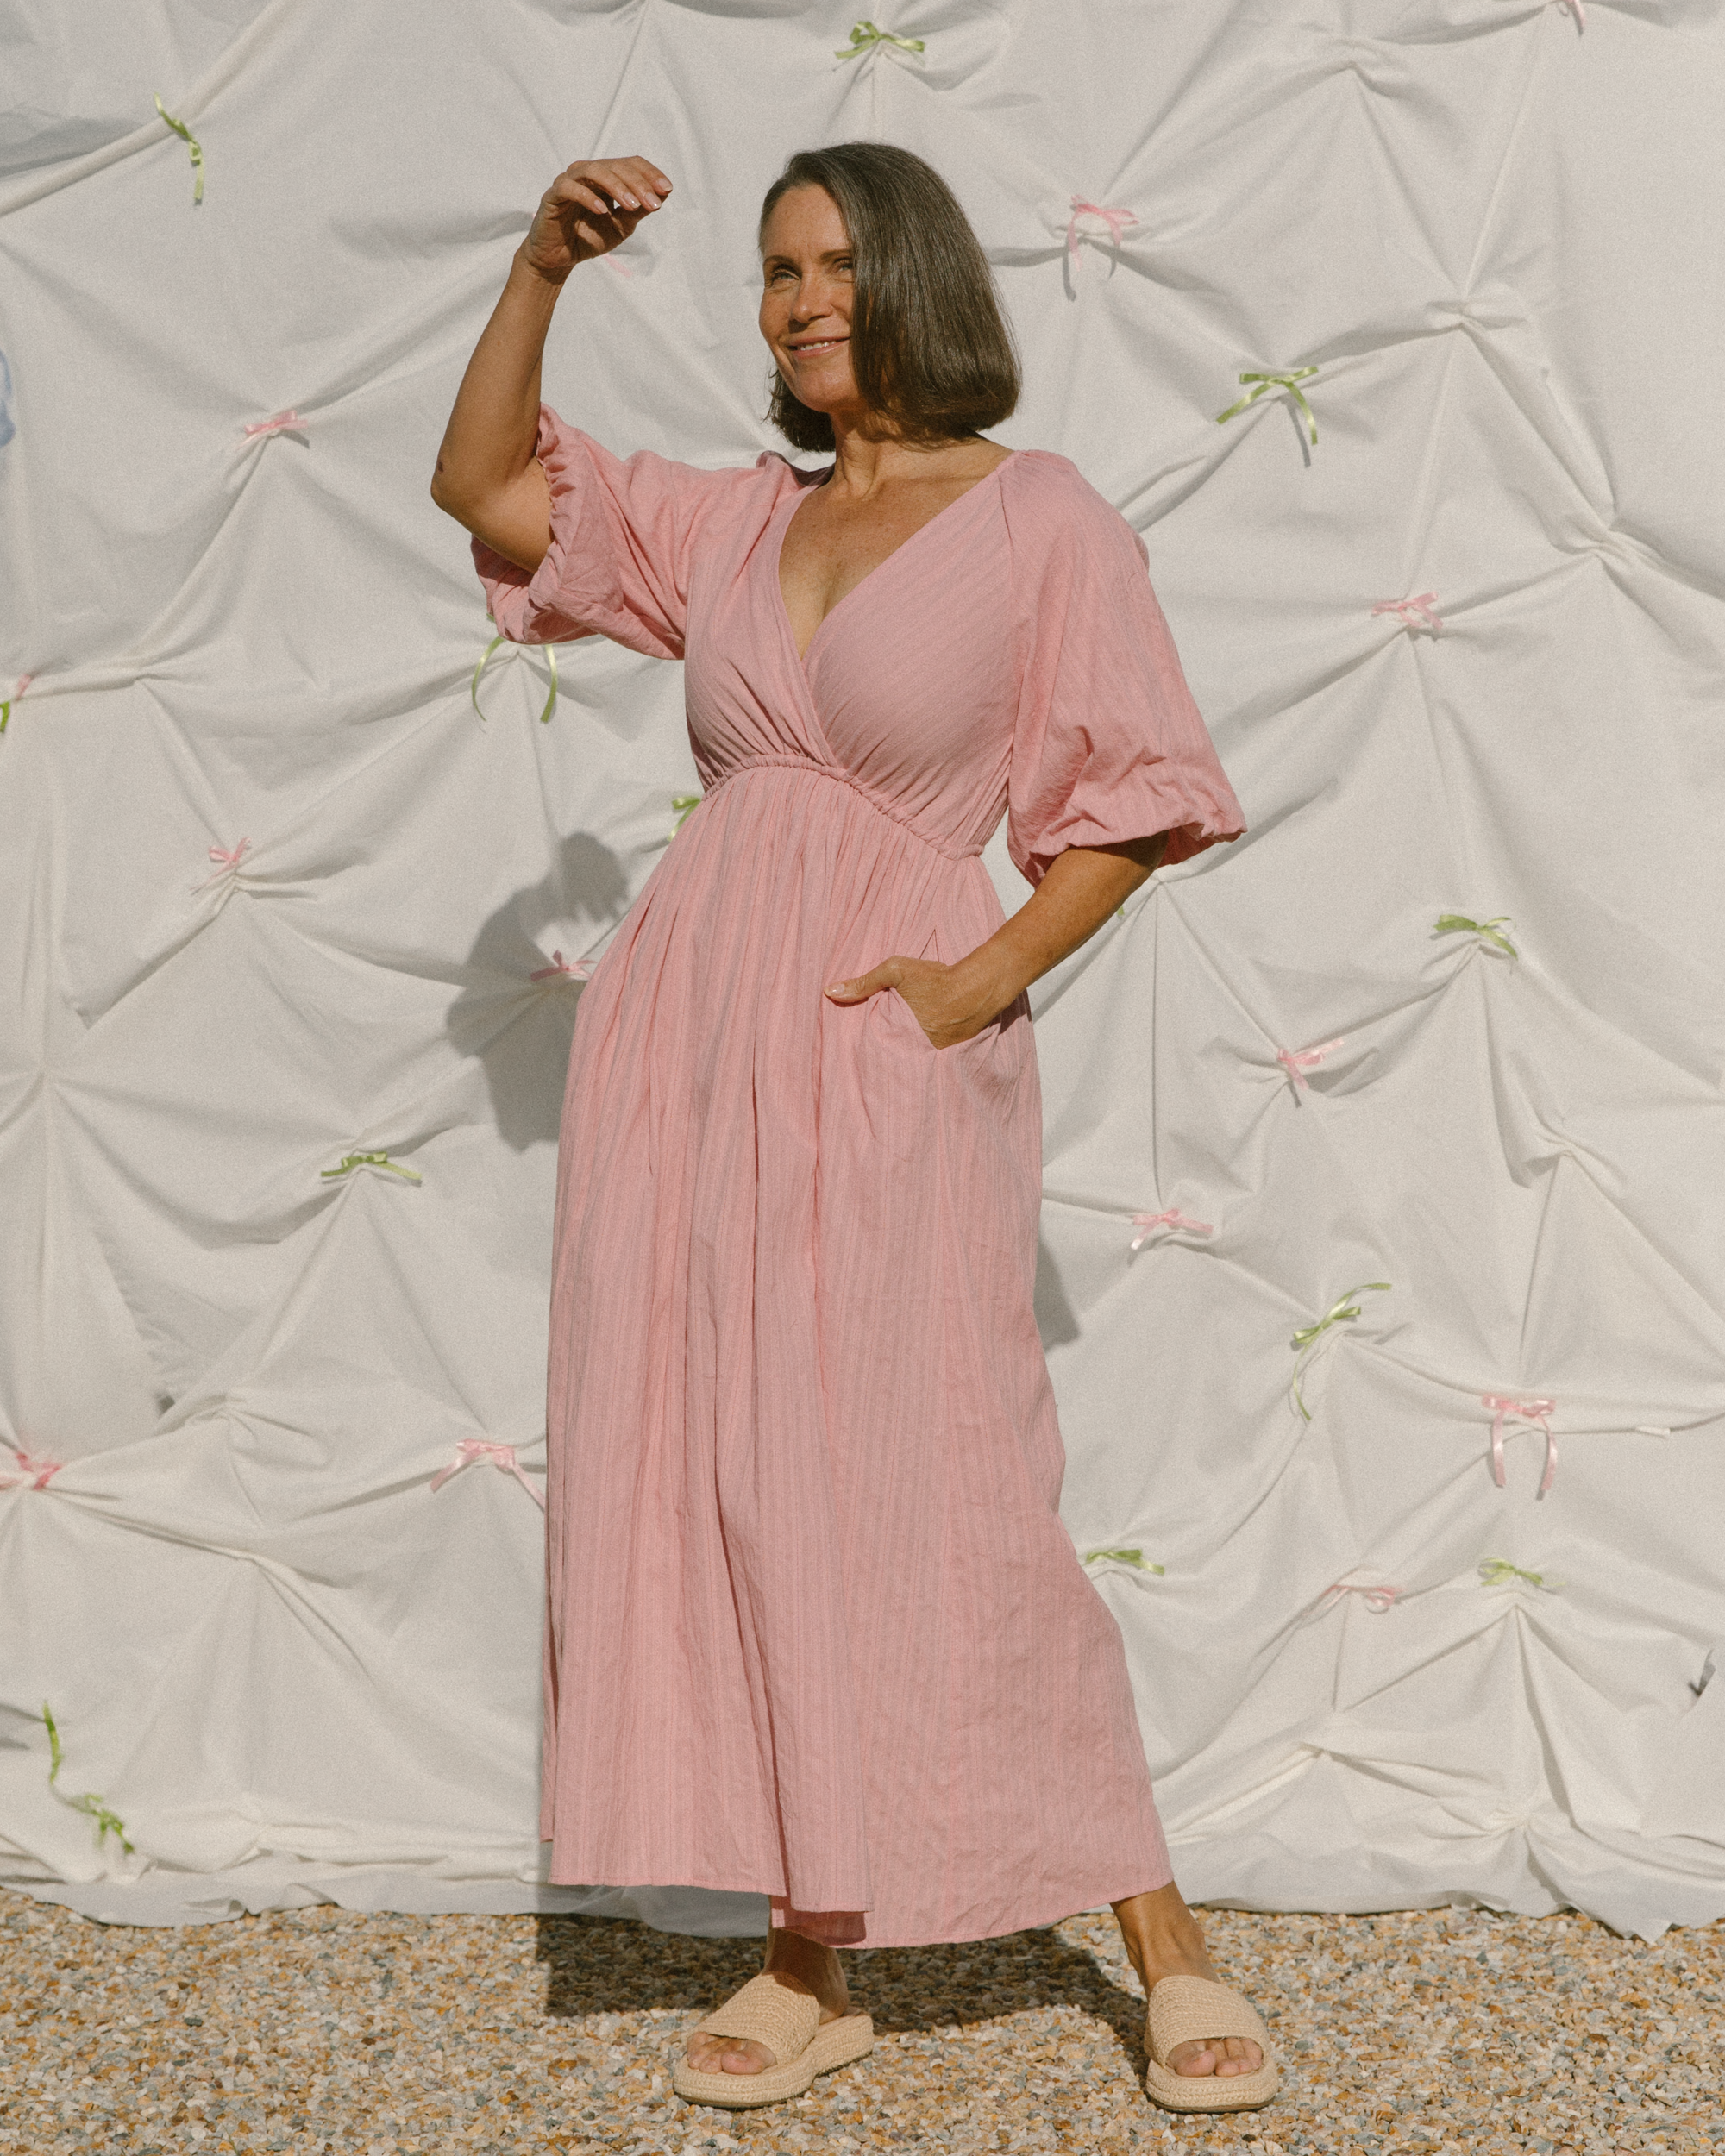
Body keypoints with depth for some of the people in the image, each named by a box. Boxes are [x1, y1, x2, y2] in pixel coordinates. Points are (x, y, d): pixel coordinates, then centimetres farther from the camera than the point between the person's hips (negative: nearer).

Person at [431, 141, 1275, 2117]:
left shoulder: (1044, 523, 0)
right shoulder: (735, 521, 14)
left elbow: (1133, 801, -1)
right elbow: (487, 491, 17)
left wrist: (984, 979, -12)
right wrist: (542, 269, 6)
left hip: (887, 1058, -5)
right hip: (687, 1029, 5)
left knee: (923, 1500, -6)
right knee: (713, 1488, 4)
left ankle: (1165, 1950, 7)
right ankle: (811, 1966, 14)